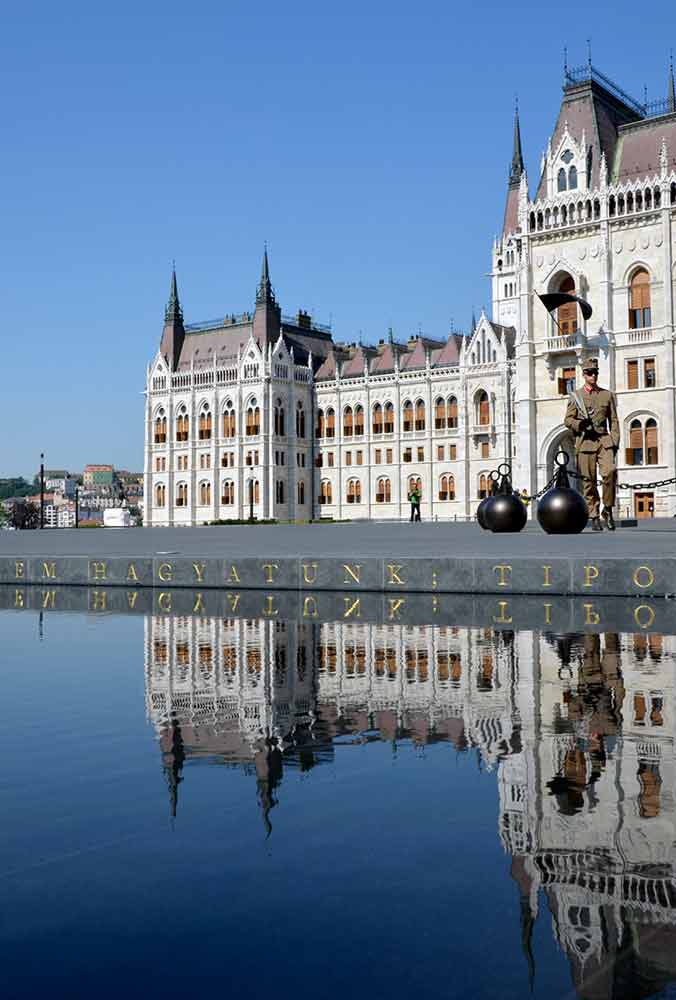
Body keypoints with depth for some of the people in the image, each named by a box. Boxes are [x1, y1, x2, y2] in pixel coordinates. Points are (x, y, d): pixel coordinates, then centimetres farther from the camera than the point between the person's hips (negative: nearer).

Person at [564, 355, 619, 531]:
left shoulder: (607, 394, 14)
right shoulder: (575, 396, 9)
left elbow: (614, 421, 13)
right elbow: (568, 419, 7)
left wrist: (615, 442, 3)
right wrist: (580, 424, -15)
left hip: (604, 440, 1)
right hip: (585, 442, 0)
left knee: (610, 472, -20)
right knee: (589, 481, 0)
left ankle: (608, 510, -4)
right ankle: (594, 516, 9)